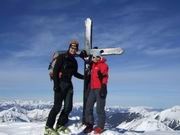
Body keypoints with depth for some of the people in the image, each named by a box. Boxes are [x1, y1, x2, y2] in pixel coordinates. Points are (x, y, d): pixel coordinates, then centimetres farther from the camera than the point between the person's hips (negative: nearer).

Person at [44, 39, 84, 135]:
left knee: (68, 107, 2)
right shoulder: (62, 57, -4)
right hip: (60, 83, -7)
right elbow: (55, 71, -11)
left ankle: (60, 125, 15)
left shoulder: (74, 61, 17)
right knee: (57, 106, -13)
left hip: (68, 84, 7)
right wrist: (56, 84, -19)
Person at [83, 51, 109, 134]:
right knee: (88, 107, 4)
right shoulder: (93, 65, 18)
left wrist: (103, 88, -21)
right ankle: (89, 125, 12)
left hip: (100, 89, -8)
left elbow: (104, 77, -14)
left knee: (99, 108, -6)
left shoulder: (103, 65, -6)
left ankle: (100, 126, 3)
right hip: (93, 89, 8)